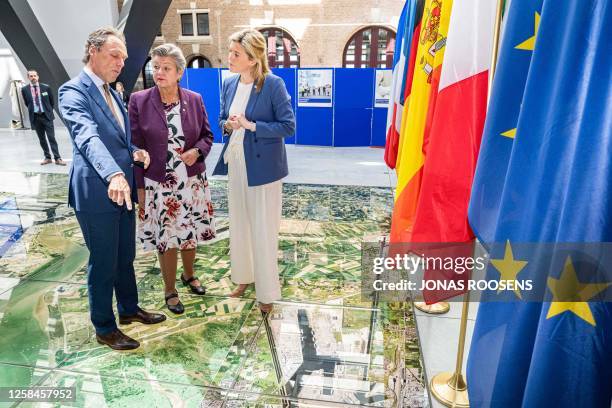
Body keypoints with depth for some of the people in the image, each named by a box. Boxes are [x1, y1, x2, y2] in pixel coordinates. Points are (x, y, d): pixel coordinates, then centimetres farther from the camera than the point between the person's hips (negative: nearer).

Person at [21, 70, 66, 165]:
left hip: (47, 116, -2)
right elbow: (27, 104, 14)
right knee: (41, 139, 8)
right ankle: (47, 157, 17)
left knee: (52, 138, -5)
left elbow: (52, 102, 9)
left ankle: (57, 158, -4)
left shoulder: (46, 87, -2)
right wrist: (33, 110, 16)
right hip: (35, 117, 2)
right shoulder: (24, 89, 1)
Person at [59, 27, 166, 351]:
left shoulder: (111, 92, 13)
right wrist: (114, 173, -48)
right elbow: (89, 137, -33)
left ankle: (129, 309, 38)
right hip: (96, 193, -8)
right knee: (103, 263, 5)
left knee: (126, 257, 19)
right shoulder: (73, 91, -15)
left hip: (122, 189, 8)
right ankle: (104, 329, 23)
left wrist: (134, 151, 2)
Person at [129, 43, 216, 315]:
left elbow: (207, 135, 9)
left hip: (193, 182, 3)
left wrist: (197, 151, -14)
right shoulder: (139, 101, -6)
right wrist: (140, 187, -6)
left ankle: (189, 275, 43)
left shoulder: (194, 100, 0)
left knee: (191, 232, 17)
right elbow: (136, 147, -5)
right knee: (166, 238, 8)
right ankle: (170, 290, 29)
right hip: (160, 185, -2)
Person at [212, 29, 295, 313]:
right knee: (239, 224, 16)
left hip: (262, 166, -6)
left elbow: (288, 126, -13)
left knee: (263, 229, 2)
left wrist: (251, 125, -21)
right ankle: (244, 276, 36)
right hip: (235, 163, 6)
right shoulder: (229, 84, 6)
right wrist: (228, 125, -7)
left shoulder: (273, 84, -12)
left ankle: (267, 291, 18)